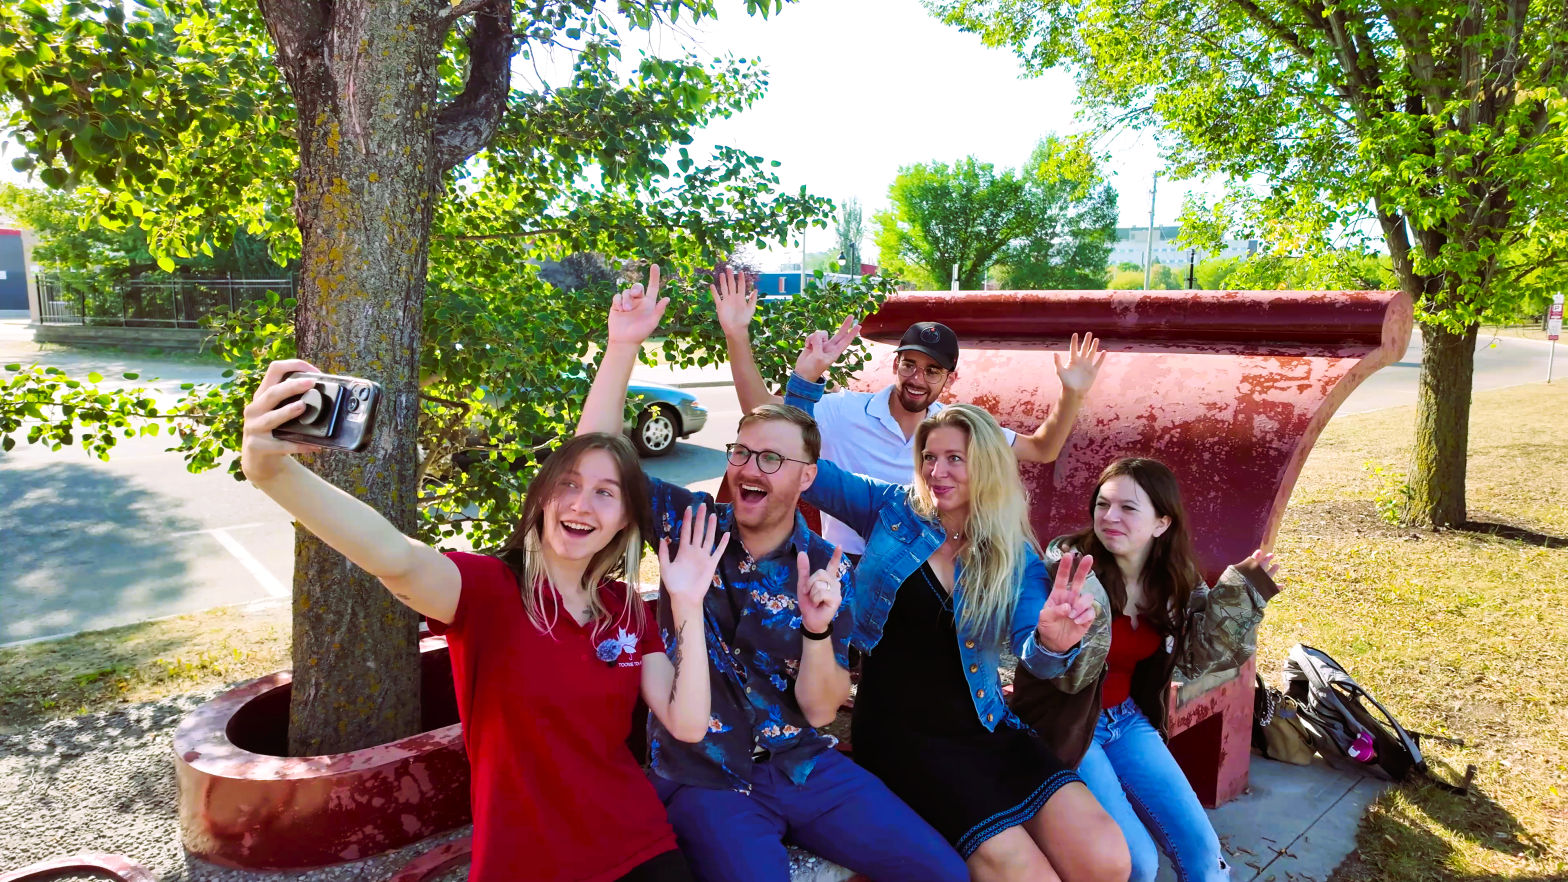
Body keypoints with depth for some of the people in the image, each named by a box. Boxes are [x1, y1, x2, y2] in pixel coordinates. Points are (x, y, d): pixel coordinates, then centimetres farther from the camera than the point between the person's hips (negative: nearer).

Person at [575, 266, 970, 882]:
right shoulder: (689, 521, -3)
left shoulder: (827, 571, -2)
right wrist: (624, 344, -23)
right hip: (703, 779, -2)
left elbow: (819, 709, -4)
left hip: (802, 766, 2)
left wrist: (817, 629, -22)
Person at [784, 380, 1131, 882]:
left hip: (985, 730, 3)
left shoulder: (1016, 556, 5)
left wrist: (1053, 642, -33)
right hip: (900, 733, -3)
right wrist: (806, 377, -9)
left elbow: (1033, 655, -10)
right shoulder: (892, 510, 3)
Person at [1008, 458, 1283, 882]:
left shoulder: (1174, 578, -5)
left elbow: (1196, 657, -2)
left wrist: (1242, 590, -10)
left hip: (1127, 718, 5)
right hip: (1068, 727, -5)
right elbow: (1069, 674, -30)